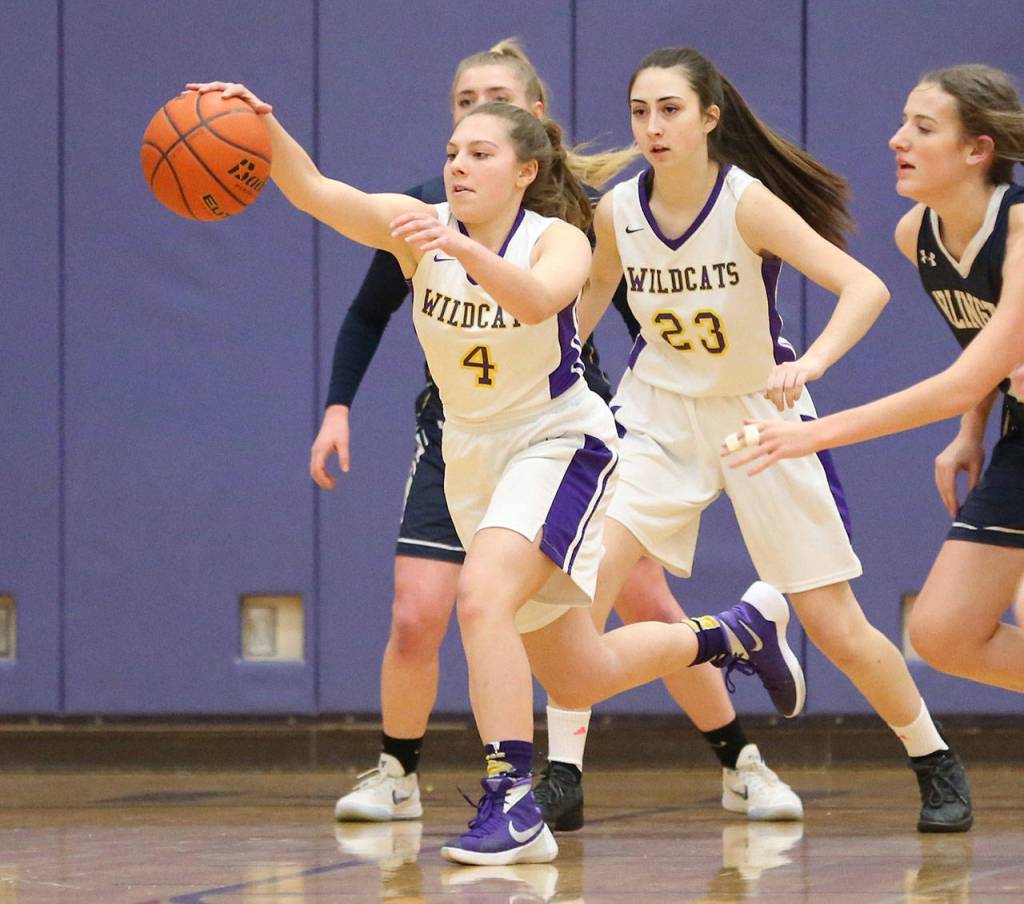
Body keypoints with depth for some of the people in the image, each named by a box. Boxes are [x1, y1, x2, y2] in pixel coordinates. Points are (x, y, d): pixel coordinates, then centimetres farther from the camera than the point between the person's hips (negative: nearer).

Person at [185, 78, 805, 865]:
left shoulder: (558, 241, -18)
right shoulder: (419, 229, -9)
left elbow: (538, 301, -43)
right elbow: (314, 190, -25)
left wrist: (462, 247, -59)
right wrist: (263, 129, -44)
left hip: (559, 444, -6)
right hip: (473, 456, 6)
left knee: (482, 599, -31)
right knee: (575, 678, 14)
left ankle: (513, 806, -26)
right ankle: (737, 632, 38)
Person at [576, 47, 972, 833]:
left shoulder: (747, 202, -22)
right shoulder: (617, 210, -9)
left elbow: (865, 288, -31)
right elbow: (593, 292, 13)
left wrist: (810, 363, -47)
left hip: (761, 411, -3)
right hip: (659, 410, 3)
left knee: (838, 630, 0)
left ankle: (935, 763, 24)